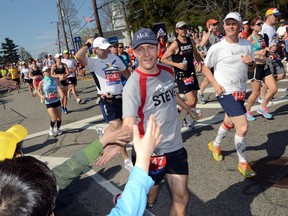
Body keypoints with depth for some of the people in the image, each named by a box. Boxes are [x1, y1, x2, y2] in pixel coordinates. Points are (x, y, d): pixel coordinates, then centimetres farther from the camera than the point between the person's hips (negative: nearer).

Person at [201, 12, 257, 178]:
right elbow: (205, 68, 0)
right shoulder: (217, 48, -11)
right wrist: (215, 84, -12)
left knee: (229, 123, 22)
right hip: (226, 93, -6)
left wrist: (250, 63, -11)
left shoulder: (247, 45, 3)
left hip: (240, 91, 6)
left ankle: (215, 145, 49)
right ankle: (243, 163, 6)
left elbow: (252, 69, 12)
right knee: (243, 127, -13)